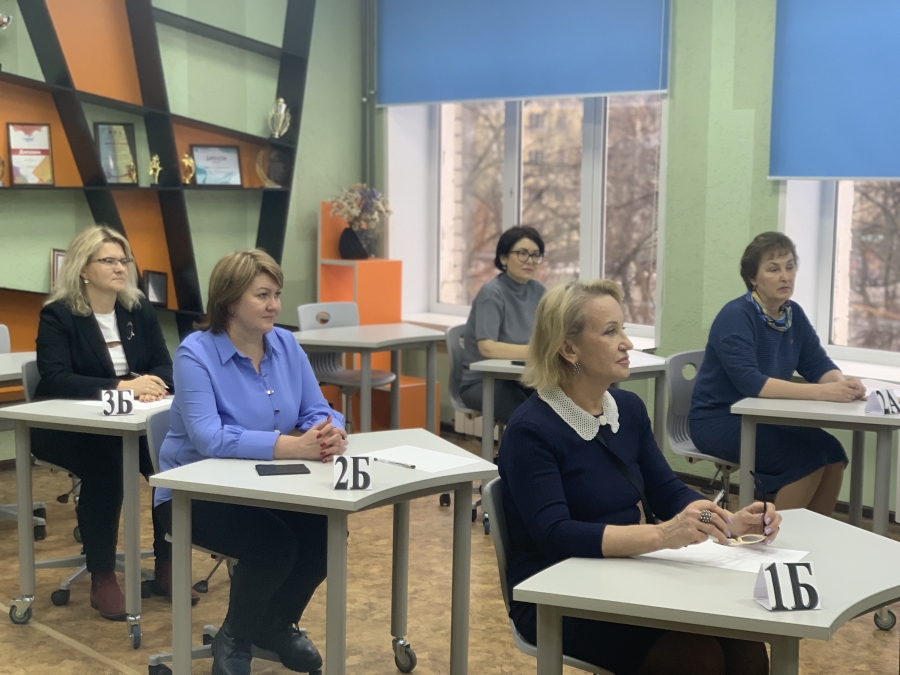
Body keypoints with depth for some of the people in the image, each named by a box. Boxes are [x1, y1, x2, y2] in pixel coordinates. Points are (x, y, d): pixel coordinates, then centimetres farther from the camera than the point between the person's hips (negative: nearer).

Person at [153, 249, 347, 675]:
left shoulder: (286, 345, 0)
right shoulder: (196, 353, -19)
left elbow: (316, 411, -4)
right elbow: (208, 437, -32)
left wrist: (331, 434, -30)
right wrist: (292, 446, -42)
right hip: (196, 492, -6)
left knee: (326, 533, -17)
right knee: (273, 544, -28)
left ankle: (276, 625, 12)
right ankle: (234, 641, 2)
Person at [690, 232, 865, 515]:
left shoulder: (794, 314, 3)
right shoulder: (735, 317, -20)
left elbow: (818, 365, 1)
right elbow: (749, 382, -31)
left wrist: (842, 383, -24)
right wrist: (819, 392, -38)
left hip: (761, 417, 7)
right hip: (719, 420, -7)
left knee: (832, 452, -13)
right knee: (809, 456, -21)